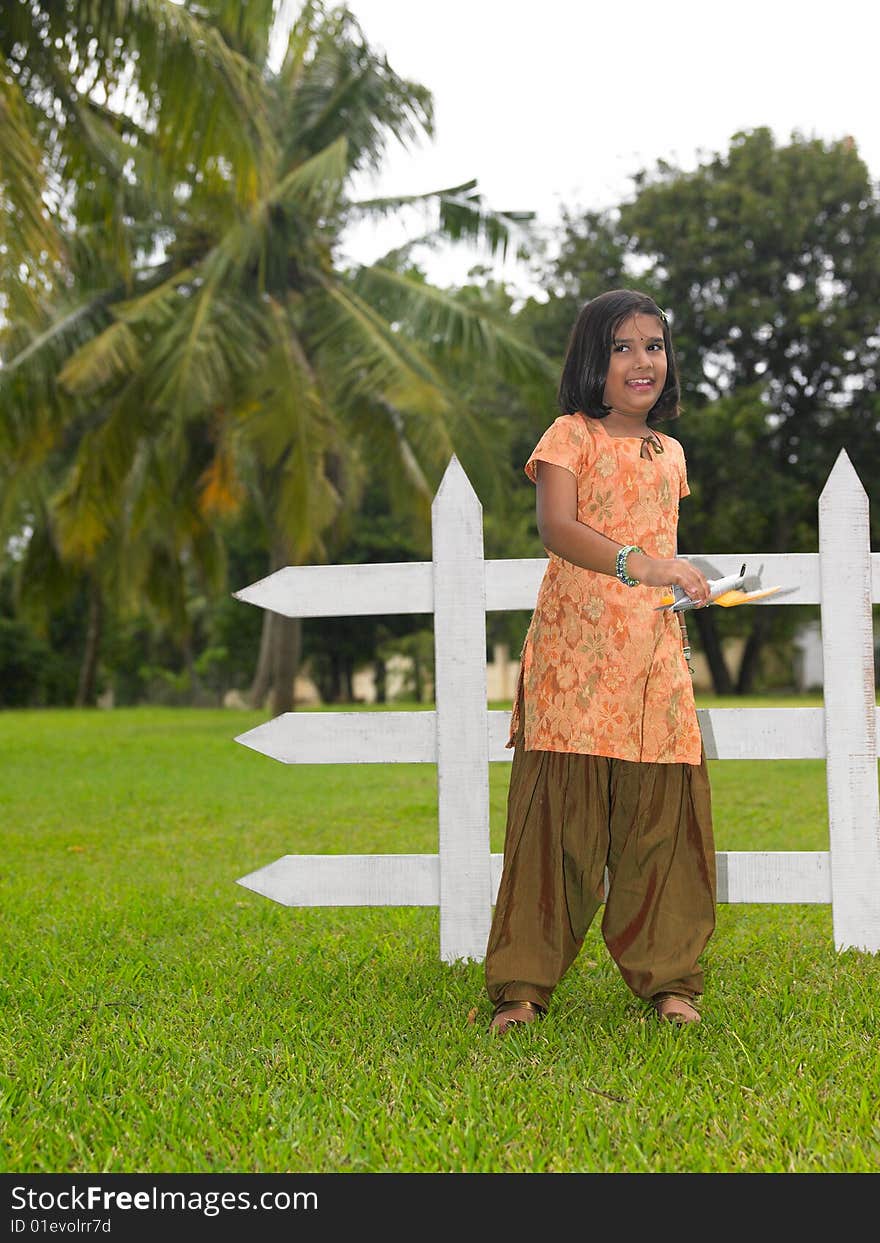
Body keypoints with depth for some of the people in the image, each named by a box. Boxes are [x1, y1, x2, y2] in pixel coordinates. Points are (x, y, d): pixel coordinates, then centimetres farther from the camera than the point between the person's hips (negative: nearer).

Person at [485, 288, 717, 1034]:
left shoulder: (669, 453, 19)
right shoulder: (572, 436, 1)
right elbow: (556, 527, -16)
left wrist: (682, 590, 15)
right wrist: (638, 564, -30)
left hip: (654, 651, 5)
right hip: (576, 645, -5)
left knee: (662, 814, 3)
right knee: (560, 812, -6)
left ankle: (667, 976, 14)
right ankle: (523, 983, 1)